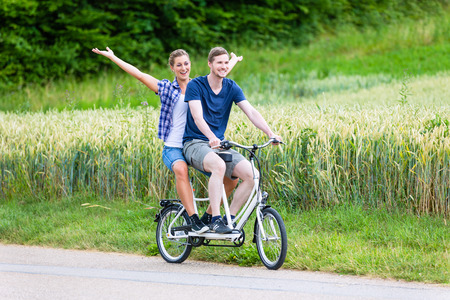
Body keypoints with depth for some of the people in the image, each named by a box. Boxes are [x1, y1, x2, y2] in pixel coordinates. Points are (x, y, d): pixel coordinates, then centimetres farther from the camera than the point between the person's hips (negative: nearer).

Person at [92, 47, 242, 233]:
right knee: (181, 169, -39)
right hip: (173, 148, -3)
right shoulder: (167, 88, 7)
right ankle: (194, 219, -37)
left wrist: (235, 59, 46)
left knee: (231, 176, -14)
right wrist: (112, 57, 4)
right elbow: (138, 74, 5)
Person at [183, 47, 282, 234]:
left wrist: (270, 133, -20)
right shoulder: (195, 85, -7)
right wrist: (211, 137, -40)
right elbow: (198, 117, -21)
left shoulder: (232, 88, 7)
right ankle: (215, 220, -35)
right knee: (219, 165, -38)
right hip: (195, 144, -5)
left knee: (251, 174, -19)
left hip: (220, 145, 5)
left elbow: (251, 112, -3)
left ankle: (230, 218, -7)